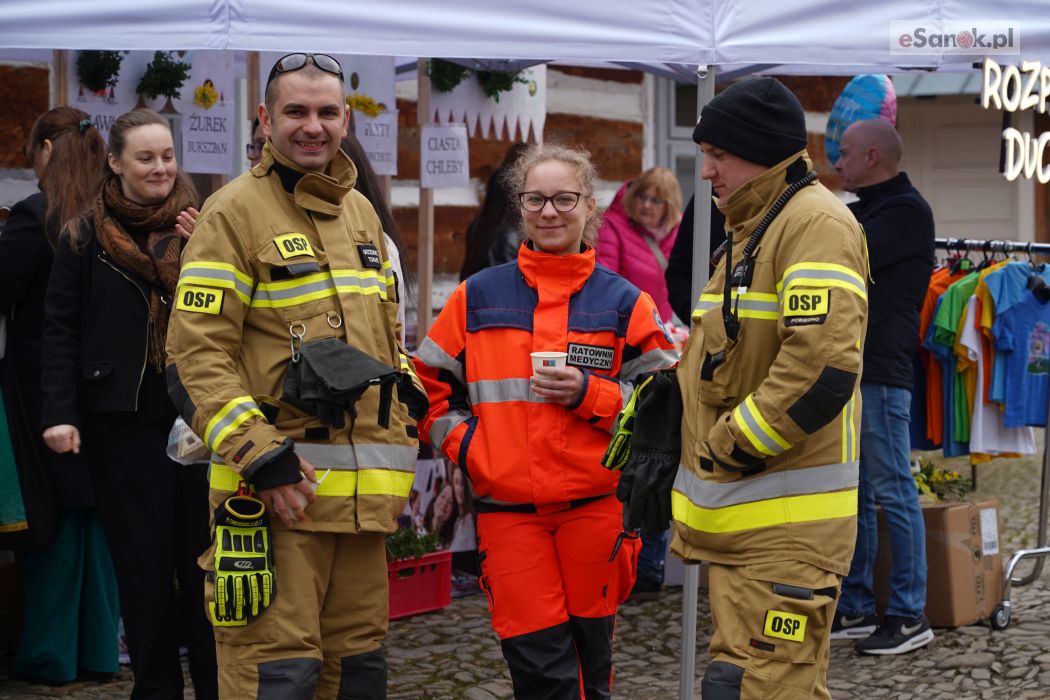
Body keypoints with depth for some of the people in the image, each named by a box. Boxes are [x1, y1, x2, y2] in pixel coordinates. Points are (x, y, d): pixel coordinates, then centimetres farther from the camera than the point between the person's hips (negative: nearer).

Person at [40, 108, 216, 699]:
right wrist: (61, 412, -6)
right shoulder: (86, 236, 4)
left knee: (204, 556, 4)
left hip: (198, 413, 1)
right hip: (124, 421, 0)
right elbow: (62, 330, 2)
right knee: (143, 560, 5)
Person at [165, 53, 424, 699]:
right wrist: (261, 458, -19)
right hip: (277, 489, -7)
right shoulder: (234, 212, -6)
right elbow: (198, 354, -11)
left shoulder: (362, 214, 17)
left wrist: (399, 453, 16)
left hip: (365, 493, 7)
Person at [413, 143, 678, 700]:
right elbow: (429, 384, 13)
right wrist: (465, 443, -1)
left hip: (595, 505, 0)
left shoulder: (623, 302, 4)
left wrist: (590, 394, -13)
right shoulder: (477, 298, 7)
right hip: (507, 507, 0)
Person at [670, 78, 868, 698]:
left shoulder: (815, 223, -14)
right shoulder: (752, 228, 20)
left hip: (785, 529, -10)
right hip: (742, 520, 10)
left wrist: (731, 447, -16)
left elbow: (821, 368, -25)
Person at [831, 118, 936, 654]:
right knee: (853, 494, 12)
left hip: (880, 373, -9)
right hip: (846, 368, 9)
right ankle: (854, 609, 18)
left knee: (893, 491, -5)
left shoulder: (906, 212, -8)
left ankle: (909, 616, 1)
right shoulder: (862, 211, 20)